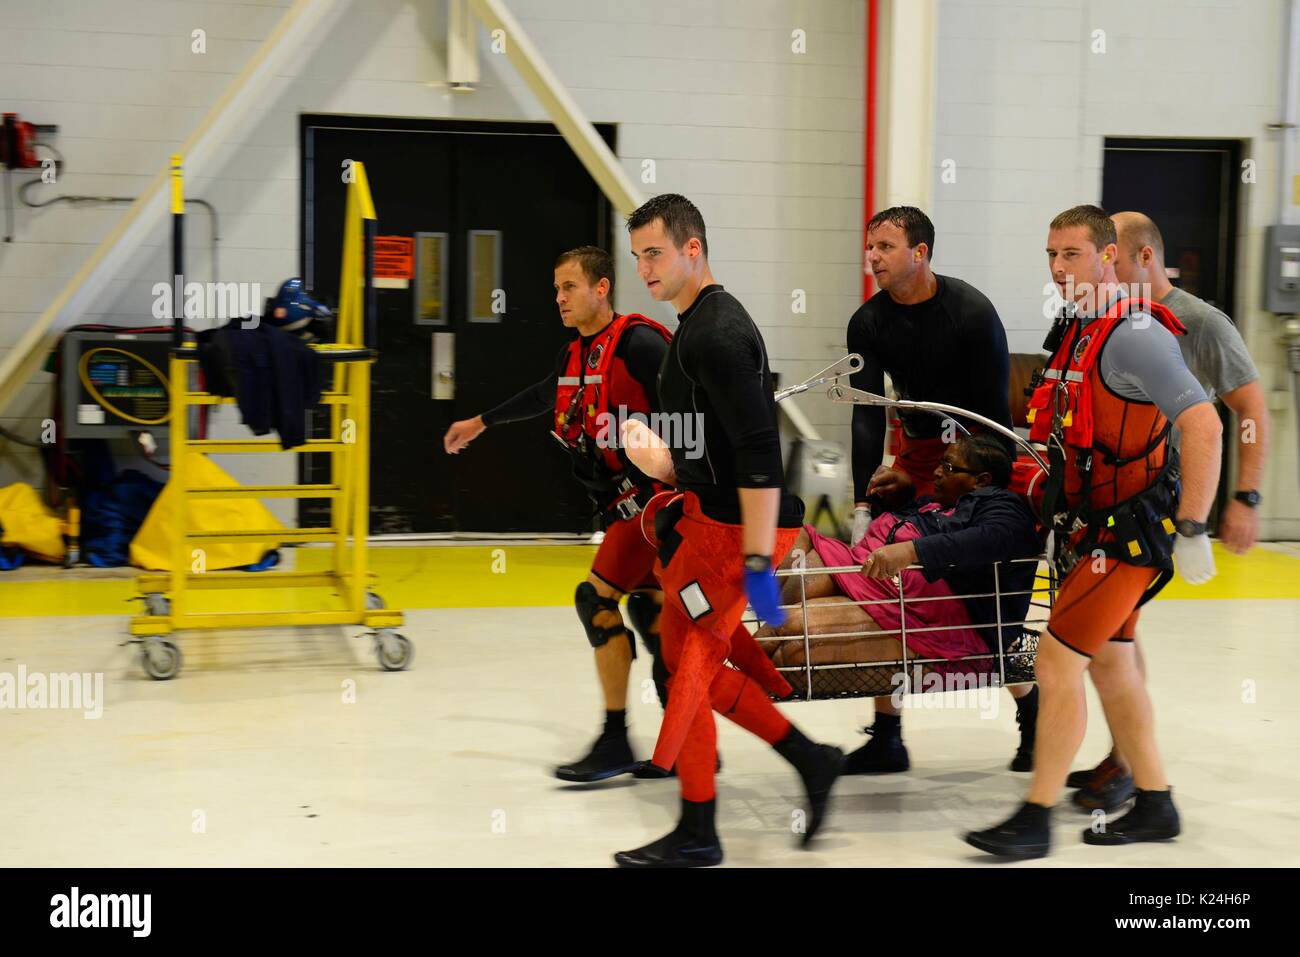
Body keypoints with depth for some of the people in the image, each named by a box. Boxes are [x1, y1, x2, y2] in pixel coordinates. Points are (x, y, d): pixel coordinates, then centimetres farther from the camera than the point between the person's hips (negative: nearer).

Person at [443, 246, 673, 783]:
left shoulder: (637, 343, -15)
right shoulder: (574, 356, 11)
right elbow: (542, 397, 32)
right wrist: (482, 423, 44)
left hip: (659, 496, -8)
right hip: (623, 501, 8)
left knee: (597, 597, -11)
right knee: (647, 607, 8)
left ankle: (615, 743, -5)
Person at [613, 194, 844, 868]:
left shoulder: (717, 333, -19)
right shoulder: (702, 324, 14)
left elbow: (759, 453, -25)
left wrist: (757, 562, -27)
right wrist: (662, 463, 10)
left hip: (734, 526, -10)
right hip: (712, 515, 10)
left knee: (688, 667, -1)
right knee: (686, 657, 16)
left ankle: (696, 837, 11)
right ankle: (809, 760, 23)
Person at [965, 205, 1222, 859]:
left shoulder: (1134, 335, -19)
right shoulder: (1072, 332, 10)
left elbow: (1202, 426, -25)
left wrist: (1191, 531, -25)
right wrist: (1058, 520, 23)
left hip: (1131, 534, -9)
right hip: (1092, 528, 9)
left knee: (1058, 658, -10)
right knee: (1109, 663, 15)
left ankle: (1035, 821, -2)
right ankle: (1155, 807, 27)